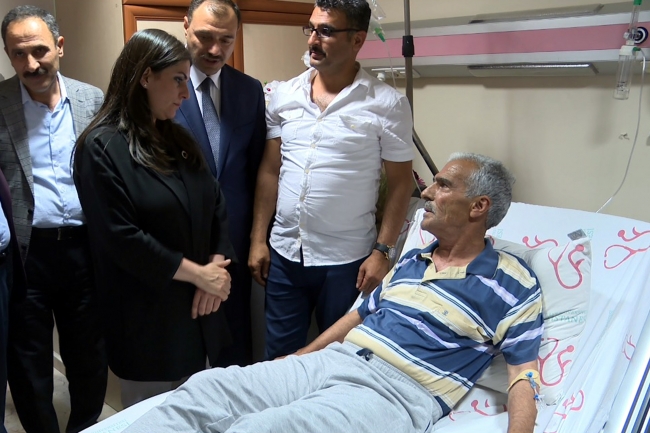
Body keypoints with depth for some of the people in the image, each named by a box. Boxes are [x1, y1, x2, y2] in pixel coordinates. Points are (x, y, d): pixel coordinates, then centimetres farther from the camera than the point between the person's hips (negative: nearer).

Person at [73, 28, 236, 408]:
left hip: (199, 307, 7)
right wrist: (196, 273, -15)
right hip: (147, 317, -6)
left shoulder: (179, 140, 10)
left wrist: (217, 270, -8)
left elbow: (216, 204, 7)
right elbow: (121, 238, -19)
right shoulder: (102, 148, -13)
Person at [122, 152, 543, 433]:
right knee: (204, 387, -12)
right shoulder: (411, 261, 21)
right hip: (330, 360, 7)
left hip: (395, 390, -7)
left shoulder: (513, 285, 0)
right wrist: (295, 359, 24)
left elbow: (524, 374, -3)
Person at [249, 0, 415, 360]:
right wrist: (258, 239, 5)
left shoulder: (387, 105, -8)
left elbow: (400, 184, -5)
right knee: (279, 358, 15)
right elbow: (269, 171, 8)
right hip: (284, 254, 4)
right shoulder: (284, 96, 4)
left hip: (346, 261, -3)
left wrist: (381, 252, -10)